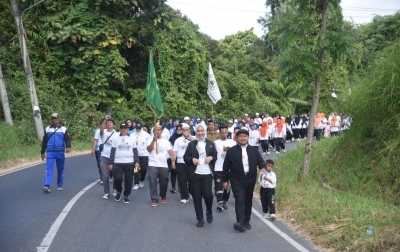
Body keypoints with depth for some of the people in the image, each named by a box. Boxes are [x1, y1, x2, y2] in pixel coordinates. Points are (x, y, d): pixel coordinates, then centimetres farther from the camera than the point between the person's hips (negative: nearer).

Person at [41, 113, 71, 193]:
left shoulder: (63, 129, 6)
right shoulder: (47, 129, 11)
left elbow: (67, 139, 0)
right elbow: (44, 141, 15)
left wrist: (68, 147, -20)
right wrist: (42, 152, 16)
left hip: (60, 152, 0)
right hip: (50, 152, 0)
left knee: (60, 170, 8)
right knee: (49, 169, -11)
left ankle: (59, 185, 20)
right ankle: (46, 186, -17)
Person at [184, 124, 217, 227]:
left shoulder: (210, 143, 10)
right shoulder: (191, 144, 6)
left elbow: (216, 156, 12)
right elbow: (185, 157, 5)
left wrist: (211, 158, -9)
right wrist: (192, 159, -14)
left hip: (207, 173, 0)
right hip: (195, 173, 0)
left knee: (207, 194, -9)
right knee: (197, 197, 2)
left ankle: (209, 211, 23)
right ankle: (200, 219, 15)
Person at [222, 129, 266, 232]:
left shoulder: (254, 150, 9)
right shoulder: (231, 151, 1)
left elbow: (261, 161, 5)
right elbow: (226, 166, 3)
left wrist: (263, 168, -18)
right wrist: (225, 180, 2)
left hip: (250, 180, 3)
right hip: (237, 180, -3)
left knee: (248, 201, 11)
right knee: (240, 200, -14)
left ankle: (246, 222, 23)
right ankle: (240, 222, -21)